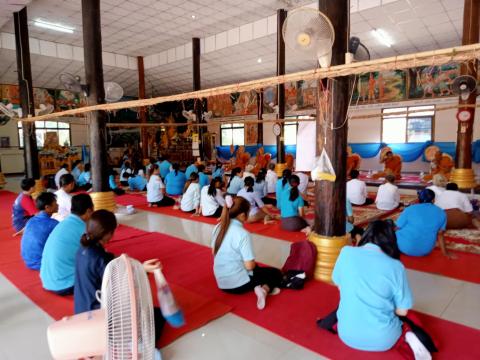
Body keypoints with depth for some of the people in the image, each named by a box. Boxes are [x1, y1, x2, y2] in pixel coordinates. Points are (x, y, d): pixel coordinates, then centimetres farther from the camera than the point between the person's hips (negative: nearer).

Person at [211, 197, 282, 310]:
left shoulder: (218, 228, -4)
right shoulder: (243, 234, -24)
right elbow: (249, 265, -22)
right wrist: (254, 264, 3)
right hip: (238, 284, -7)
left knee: (257, 269, 34)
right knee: (276, 273, 14)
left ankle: (258, 287, 10)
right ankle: (265, 289, -10)